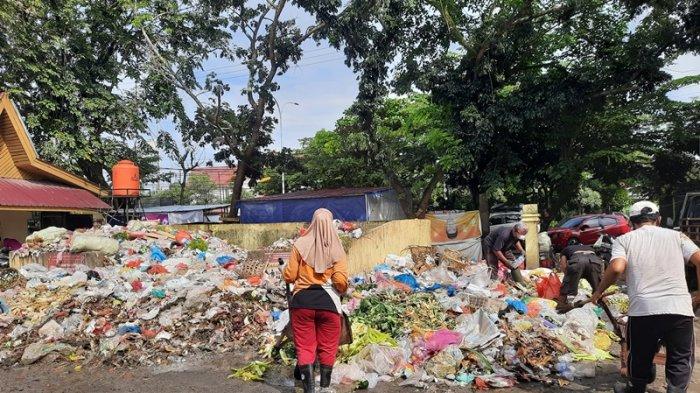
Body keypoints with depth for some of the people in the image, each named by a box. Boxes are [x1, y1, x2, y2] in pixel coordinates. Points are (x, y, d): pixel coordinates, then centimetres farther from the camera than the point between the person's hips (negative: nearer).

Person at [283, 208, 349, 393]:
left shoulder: (300, 244, -4)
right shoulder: (336, 249, -5)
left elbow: (289, 276, -2)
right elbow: (341, 280, -12)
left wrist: (284, 271, 20)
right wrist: (342, 290, 10)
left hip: (302, 301, 0)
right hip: (328, 302, 1)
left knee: (305, 346, 9)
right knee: (327, 347, 17)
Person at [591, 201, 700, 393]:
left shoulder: (624, 239, 7)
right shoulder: (677, 236, 12)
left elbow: (616, 269, -10)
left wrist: (599, 291, 3)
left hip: (643, 309, 0)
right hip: (680, 309, 0)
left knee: (640, 357, 19)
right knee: (681, 360, 15)